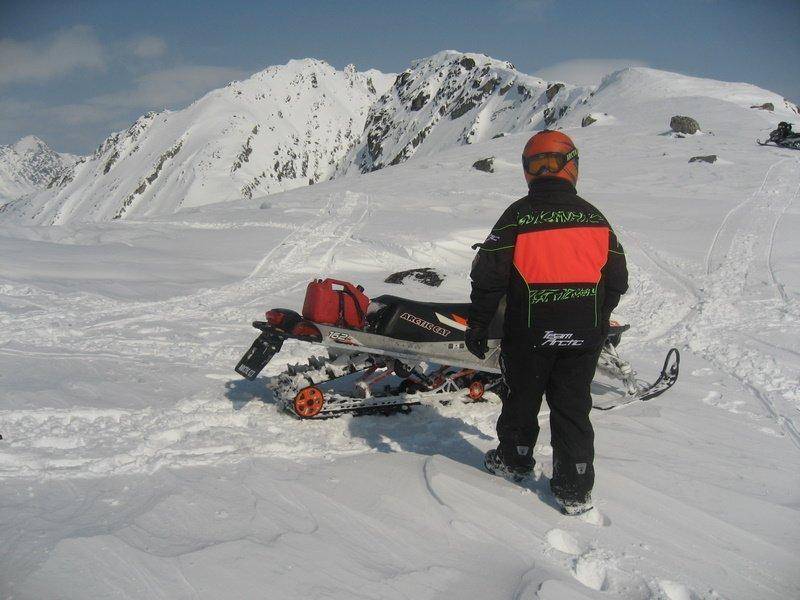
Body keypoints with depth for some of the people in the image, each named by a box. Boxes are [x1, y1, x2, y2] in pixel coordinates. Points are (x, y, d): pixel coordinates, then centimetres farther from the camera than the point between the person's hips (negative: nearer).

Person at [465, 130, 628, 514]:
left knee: (522, 399, 17)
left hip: (529, 332, -2)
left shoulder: (517, 216, -8)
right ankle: (575, 490, 14)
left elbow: (489, 274, -10)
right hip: (583, 335, 3)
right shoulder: (595, 218, 3)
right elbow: (616, 280, 8)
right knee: (573, 407, 10)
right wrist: (598, 322, 20)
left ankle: (514, 459, 37)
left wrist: (477, 324, -2)